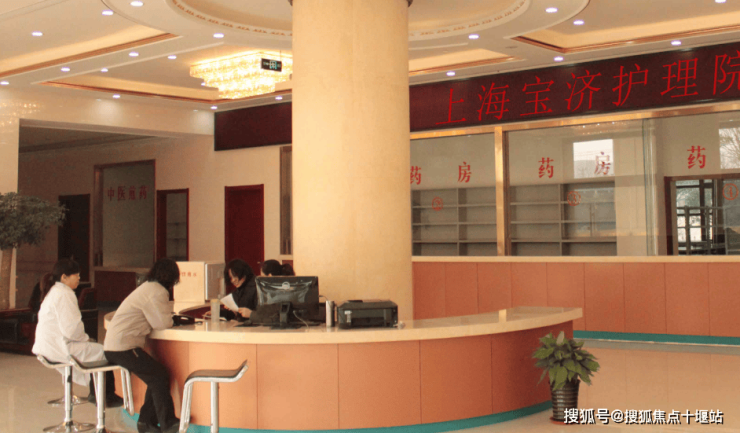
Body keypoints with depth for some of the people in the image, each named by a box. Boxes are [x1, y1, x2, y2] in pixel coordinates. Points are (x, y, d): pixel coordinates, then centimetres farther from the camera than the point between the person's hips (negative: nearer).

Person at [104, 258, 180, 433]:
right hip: (124, 346, -10)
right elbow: (163, 323, -16)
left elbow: (158, 319, 21)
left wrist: (168, 316, 3)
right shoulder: (157, 292, -15)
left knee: (157, 376, 11)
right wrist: (169, 317, 4)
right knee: (159, 376, -5)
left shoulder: (148, 288, 19)